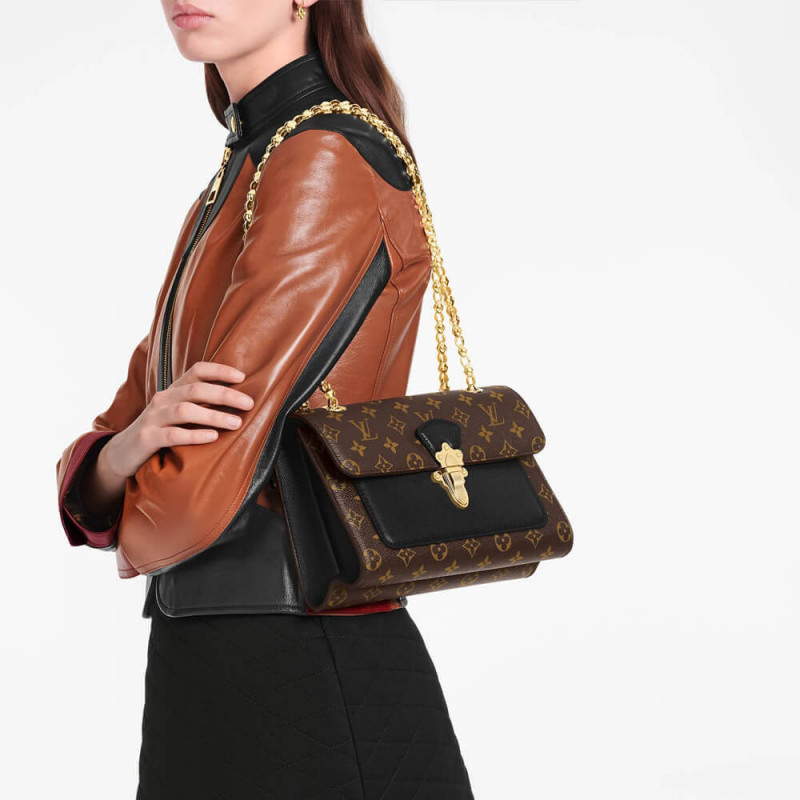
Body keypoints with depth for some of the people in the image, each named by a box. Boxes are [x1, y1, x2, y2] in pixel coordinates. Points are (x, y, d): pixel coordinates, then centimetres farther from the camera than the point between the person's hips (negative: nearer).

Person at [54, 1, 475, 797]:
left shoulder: (332, 168, -15)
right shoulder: (238, 178, 14)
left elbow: (201, 490, -21)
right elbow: (95, 470, 9)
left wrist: (138, 533, 0)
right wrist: (132, 447, -14)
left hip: (308, 694, -8)